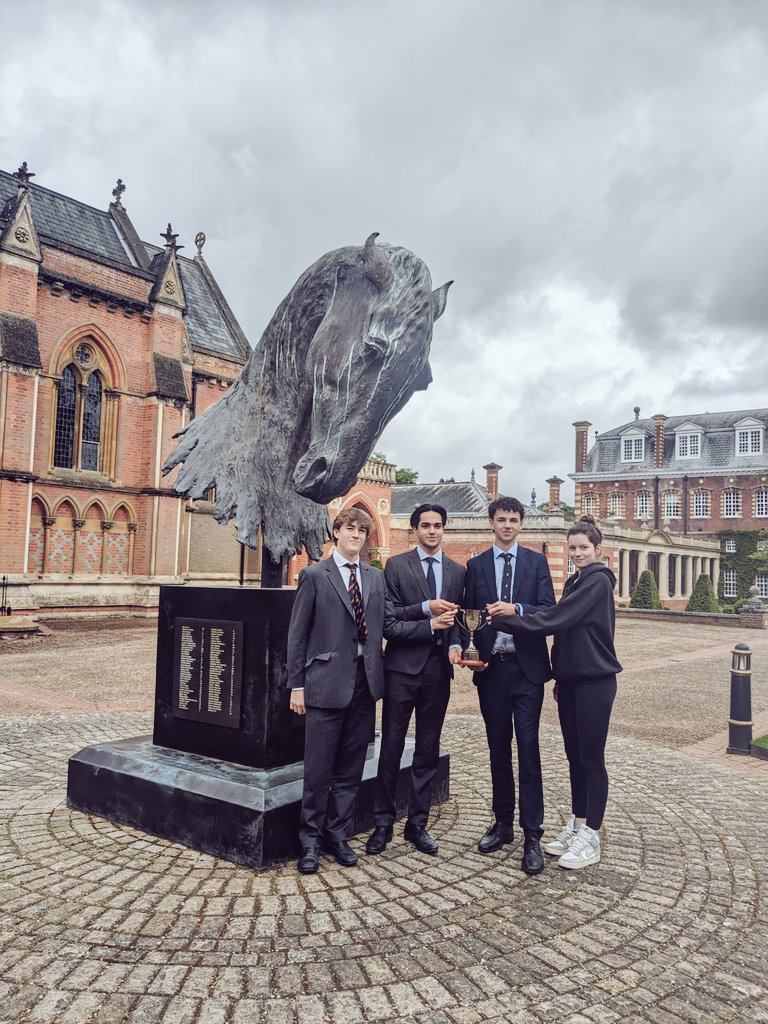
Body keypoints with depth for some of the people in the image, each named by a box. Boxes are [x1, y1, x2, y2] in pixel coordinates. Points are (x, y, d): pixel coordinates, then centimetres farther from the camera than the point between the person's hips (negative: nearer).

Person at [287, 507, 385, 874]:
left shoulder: (376, 577, 11)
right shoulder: (314, 575, -2)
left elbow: (380, 627, 13)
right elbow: (297, 635, -2)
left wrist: (378, 674, 6)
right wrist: (297, 684, -5)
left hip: (365, 682, 4)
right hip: (327, 682, -4)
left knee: (351, 768, 12)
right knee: (319, 768, 3)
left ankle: (337, 834, 27)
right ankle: (310, 840, 19)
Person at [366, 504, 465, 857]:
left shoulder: (457, 571, 10)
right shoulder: (396, 566, -2)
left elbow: (457, 618, 10)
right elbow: (388, 623, -9)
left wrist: (456, 645, -10)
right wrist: (426, 611, -20)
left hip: (438, 669, 4)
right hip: (403, 668, -3)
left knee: (428, 750, 12)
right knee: (391, 748, 5)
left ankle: (417, 824, 24)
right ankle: (383, 823, 19)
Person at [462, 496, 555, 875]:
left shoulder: (536, 562, 4)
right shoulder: (475, 565, 8)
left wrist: (516, 609, -22)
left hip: (526, 668, -2)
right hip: (491, 668, 2)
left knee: (528, 750, -4)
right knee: (498, 749, 12)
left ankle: (532, 837, 3)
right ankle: (503, 823, 26)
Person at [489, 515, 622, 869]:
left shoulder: (598, 581, -15)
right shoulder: (573, 582, 13)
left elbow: (556, 618, -23)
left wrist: (506, 620, -24)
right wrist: (560, 678, 18)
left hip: (595, 681, -8)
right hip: (570, 679, 8)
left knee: (591, 758, 1)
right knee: (574, 756, 14)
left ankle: (590, 837, 12)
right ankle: (576, 825, 26)